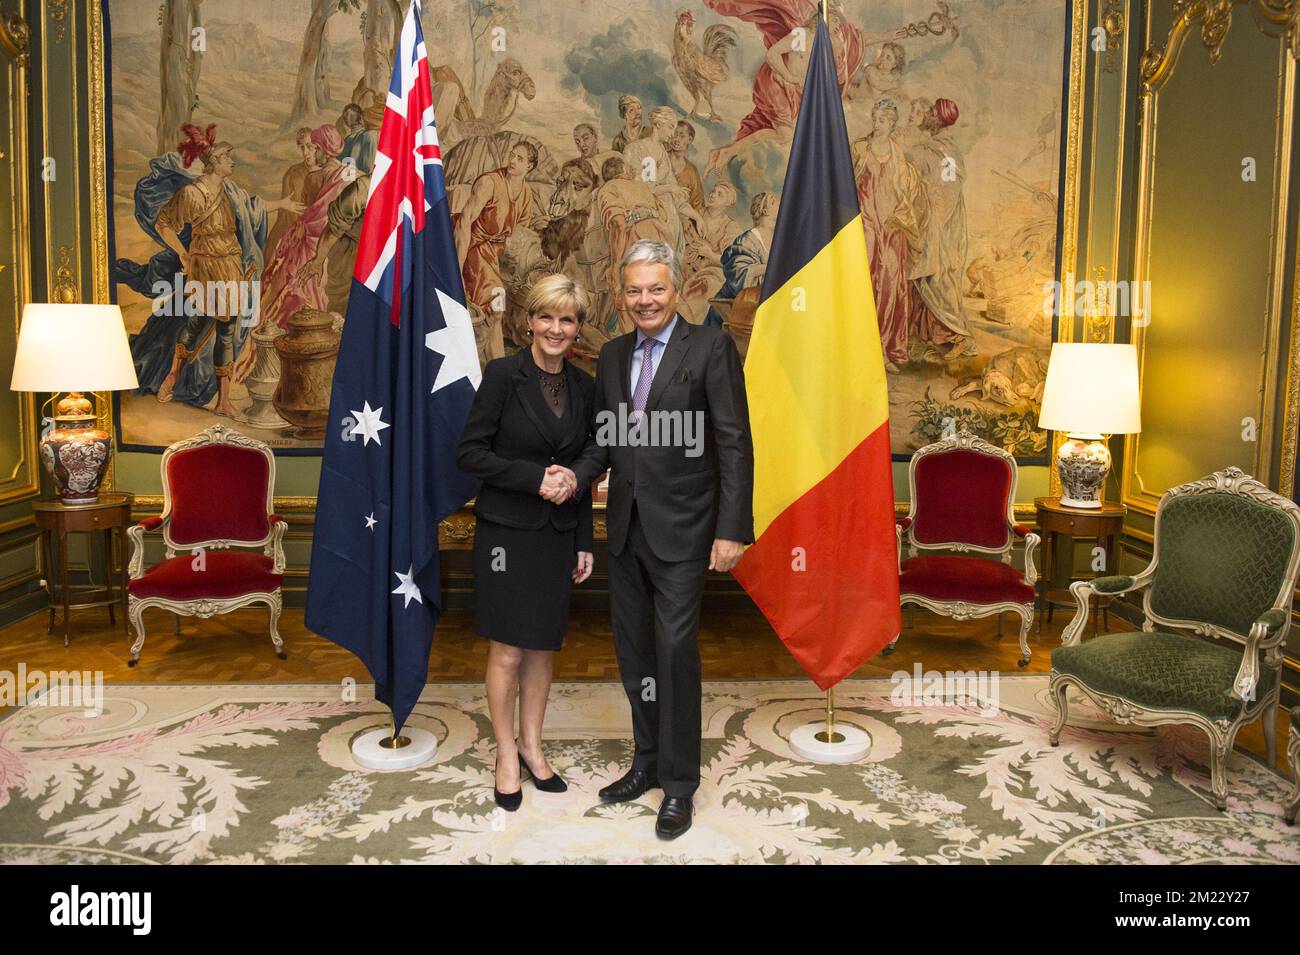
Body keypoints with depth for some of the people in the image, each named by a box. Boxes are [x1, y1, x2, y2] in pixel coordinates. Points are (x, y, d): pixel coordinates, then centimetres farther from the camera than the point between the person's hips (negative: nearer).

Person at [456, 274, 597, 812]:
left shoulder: (583, 386, 6)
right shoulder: (503, 374, -9)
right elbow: (470, 454, -11)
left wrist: (584, 543, 10)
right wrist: (535, 478, -18)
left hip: (558, 534, 5)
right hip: (506, 530, -4)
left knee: (543, 647, 12)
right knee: (508, 650, 3)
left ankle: (532, 746, 29)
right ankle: (507, 754, 21)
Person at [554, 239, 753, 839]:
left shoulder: (710, 348, -7)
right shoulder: (612, 356, 11)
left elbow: (735, 445, -10)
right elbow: (604, 436, 14)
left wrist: (732, 530, -16)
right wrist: (577, 475, -7)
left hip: (681, 530, -6)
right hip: (625, 527, 6)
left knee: (675, 652, -3)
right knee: (633, 651, 15)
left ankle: (679, 784, 15)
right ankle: (648, 761, 32)